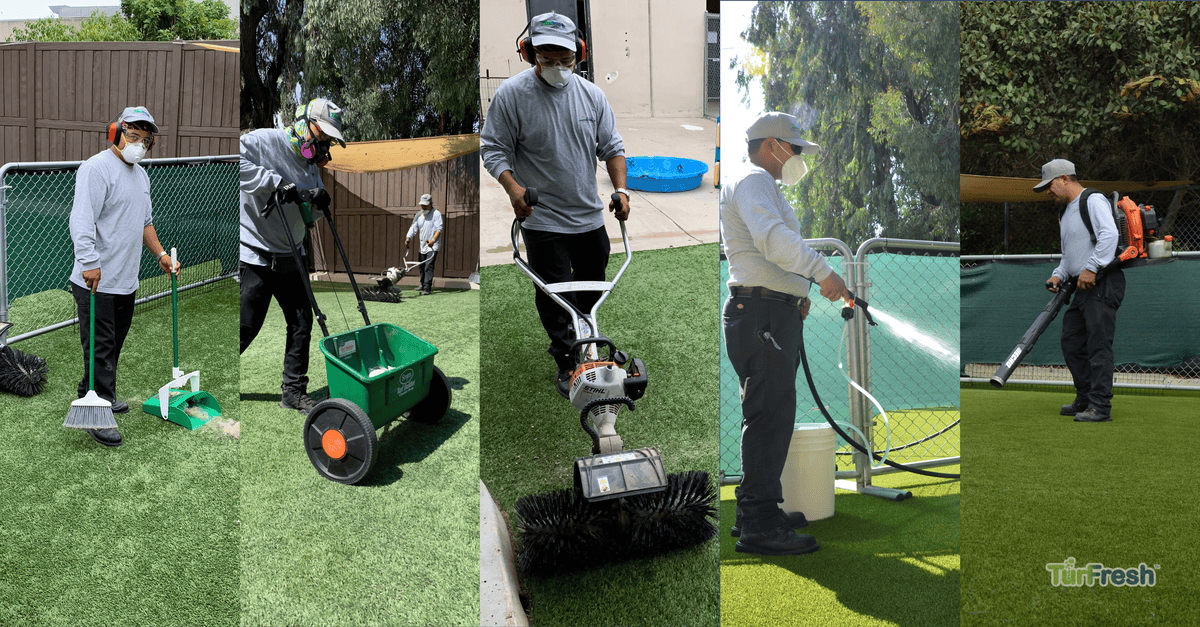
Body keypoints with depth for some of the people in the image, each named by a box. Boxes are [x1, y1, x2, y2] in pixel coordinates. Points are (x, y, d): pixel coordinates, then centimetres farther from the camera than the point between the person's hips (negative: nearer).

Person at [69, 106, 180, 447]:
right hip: (97, 280, -9)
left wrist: (160, 254, 19)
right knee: (100, 349, -6)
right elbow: (82, 219, -23)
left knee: (114, 345, 17)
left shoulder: (141, 174, 17)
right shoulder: (97, 168, -13)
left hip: (126, 281, 9)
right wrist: (89, 262, -30)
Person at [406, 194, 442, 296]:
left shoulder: (436, 214, -6)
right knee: (422, 267, 13)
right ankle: (423, 285, 29)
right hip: (422, 245, 7)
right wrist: (408, 238, -8)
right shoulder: (419, 215, 13)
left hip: (432, 246, -7)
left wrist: (433, 239, -30)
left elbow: (439, 228, -15)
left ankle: (427, 288, -18)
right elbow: (413, 227, 8)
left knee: (428, 267, -15)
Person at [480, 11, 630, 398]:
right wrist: (512, 186, -24)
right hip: (542, 218, -4)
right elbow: (493, 147, -8)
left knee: (592, 286, 19)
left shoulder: (592, 95, 1)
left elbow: (611, 147, 7)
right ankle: (566, 363, 14)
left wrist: (621, 189, -5)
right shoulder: (511, 94, -11)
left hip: (590, 215, 5)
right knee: (554, 293, 0)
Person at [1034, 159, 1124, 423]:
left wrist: (1091, 268, -25)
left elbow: (1109, 235, -22)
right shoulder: (1066, 213, 22)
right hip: (1083, 287, 10)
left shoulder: (1094, 200, -8)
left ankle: (1100, 407, -12)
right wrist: (1059, 275, 11)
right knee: (1071, 342, 12)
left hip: (1103, 283, -10)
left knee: (1098, 343, -12)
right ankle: (1085, 400, 23)